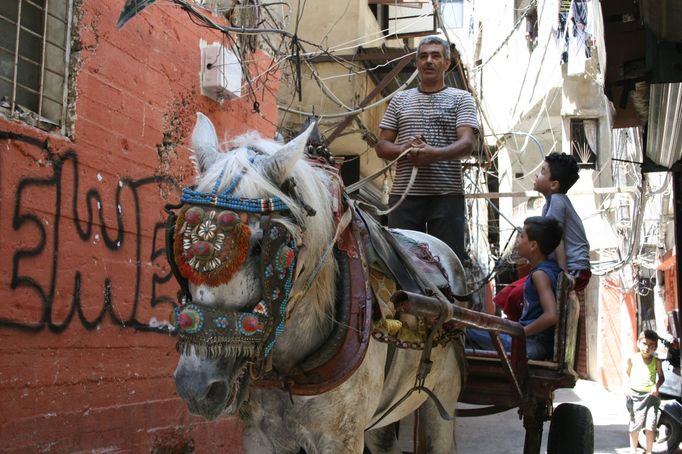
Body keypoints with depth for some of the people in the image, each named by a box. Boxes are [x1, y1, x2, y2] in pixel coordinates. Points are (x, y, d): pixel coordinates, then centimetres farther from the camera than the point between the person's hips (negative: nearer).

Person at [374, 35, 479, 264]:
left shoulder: (461, 98, 9)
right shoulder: (400, 100, 17)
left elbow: (467, 144, -5)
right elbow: (381, 146, 14)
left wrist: (434, 153, -24)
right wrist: (404, 149, -8)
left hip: (447, 196, -2)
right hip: (403, 194, 3)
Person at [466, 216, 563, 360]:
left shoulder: (540, 274, -18)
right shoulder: (552, 267, 9)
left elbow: (551, 315, -30)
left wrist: (520, 332, -18)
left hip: (534, 345, -9)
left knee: (471, 330, -11)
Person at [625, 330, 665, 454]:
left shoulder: (656, 361, -1)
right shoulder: (632, 359, -2)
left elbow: (661, 377, 9)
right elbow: (627, 374, 8)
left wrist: (657, 386, -11)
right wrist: (627, 387, -7)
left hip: (651, 396, 0)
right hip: (635, 395, 0)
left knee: (650, 427, -7)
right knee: (634, 425, 11)